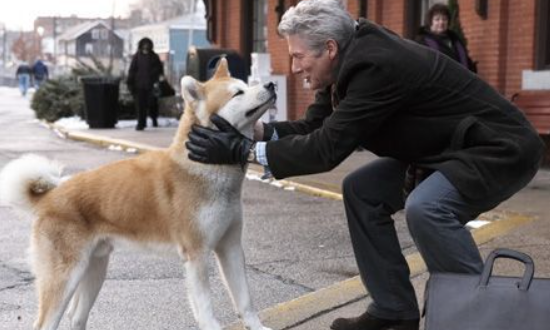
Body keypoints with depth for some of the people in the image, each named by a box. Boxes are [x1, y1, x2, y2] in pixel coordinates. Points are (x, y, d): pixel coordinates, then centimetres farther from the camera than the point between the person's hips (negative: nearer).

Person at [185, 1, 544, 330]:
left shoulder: (376, 65, -28)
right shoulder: (353, 58, -1)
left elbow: (327, 148, -29)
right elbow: (314, 127, 3)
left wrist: (242, 151, -25)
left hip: (501, 148, -10)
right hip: (447, 147, 10)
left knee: (426, 207, -32)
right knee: (362, 191, 4)